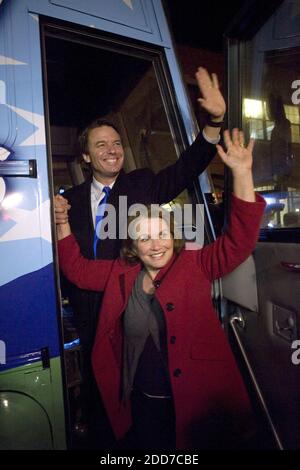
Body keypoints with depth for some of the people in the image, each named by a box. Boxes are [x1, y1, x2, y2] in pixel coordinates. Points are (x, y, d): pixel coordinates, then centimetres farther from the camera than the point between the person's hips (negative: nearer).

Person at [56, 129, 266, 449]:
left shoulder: (196, 265, -10)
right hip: (144, 399, 3)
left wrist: (241, 173, -28)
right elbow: (77, 269, 9)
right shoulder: (120, 273, 1)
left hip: (197, 399, -2)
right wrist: (63, 223, -1)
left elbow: (239, 240, -19)